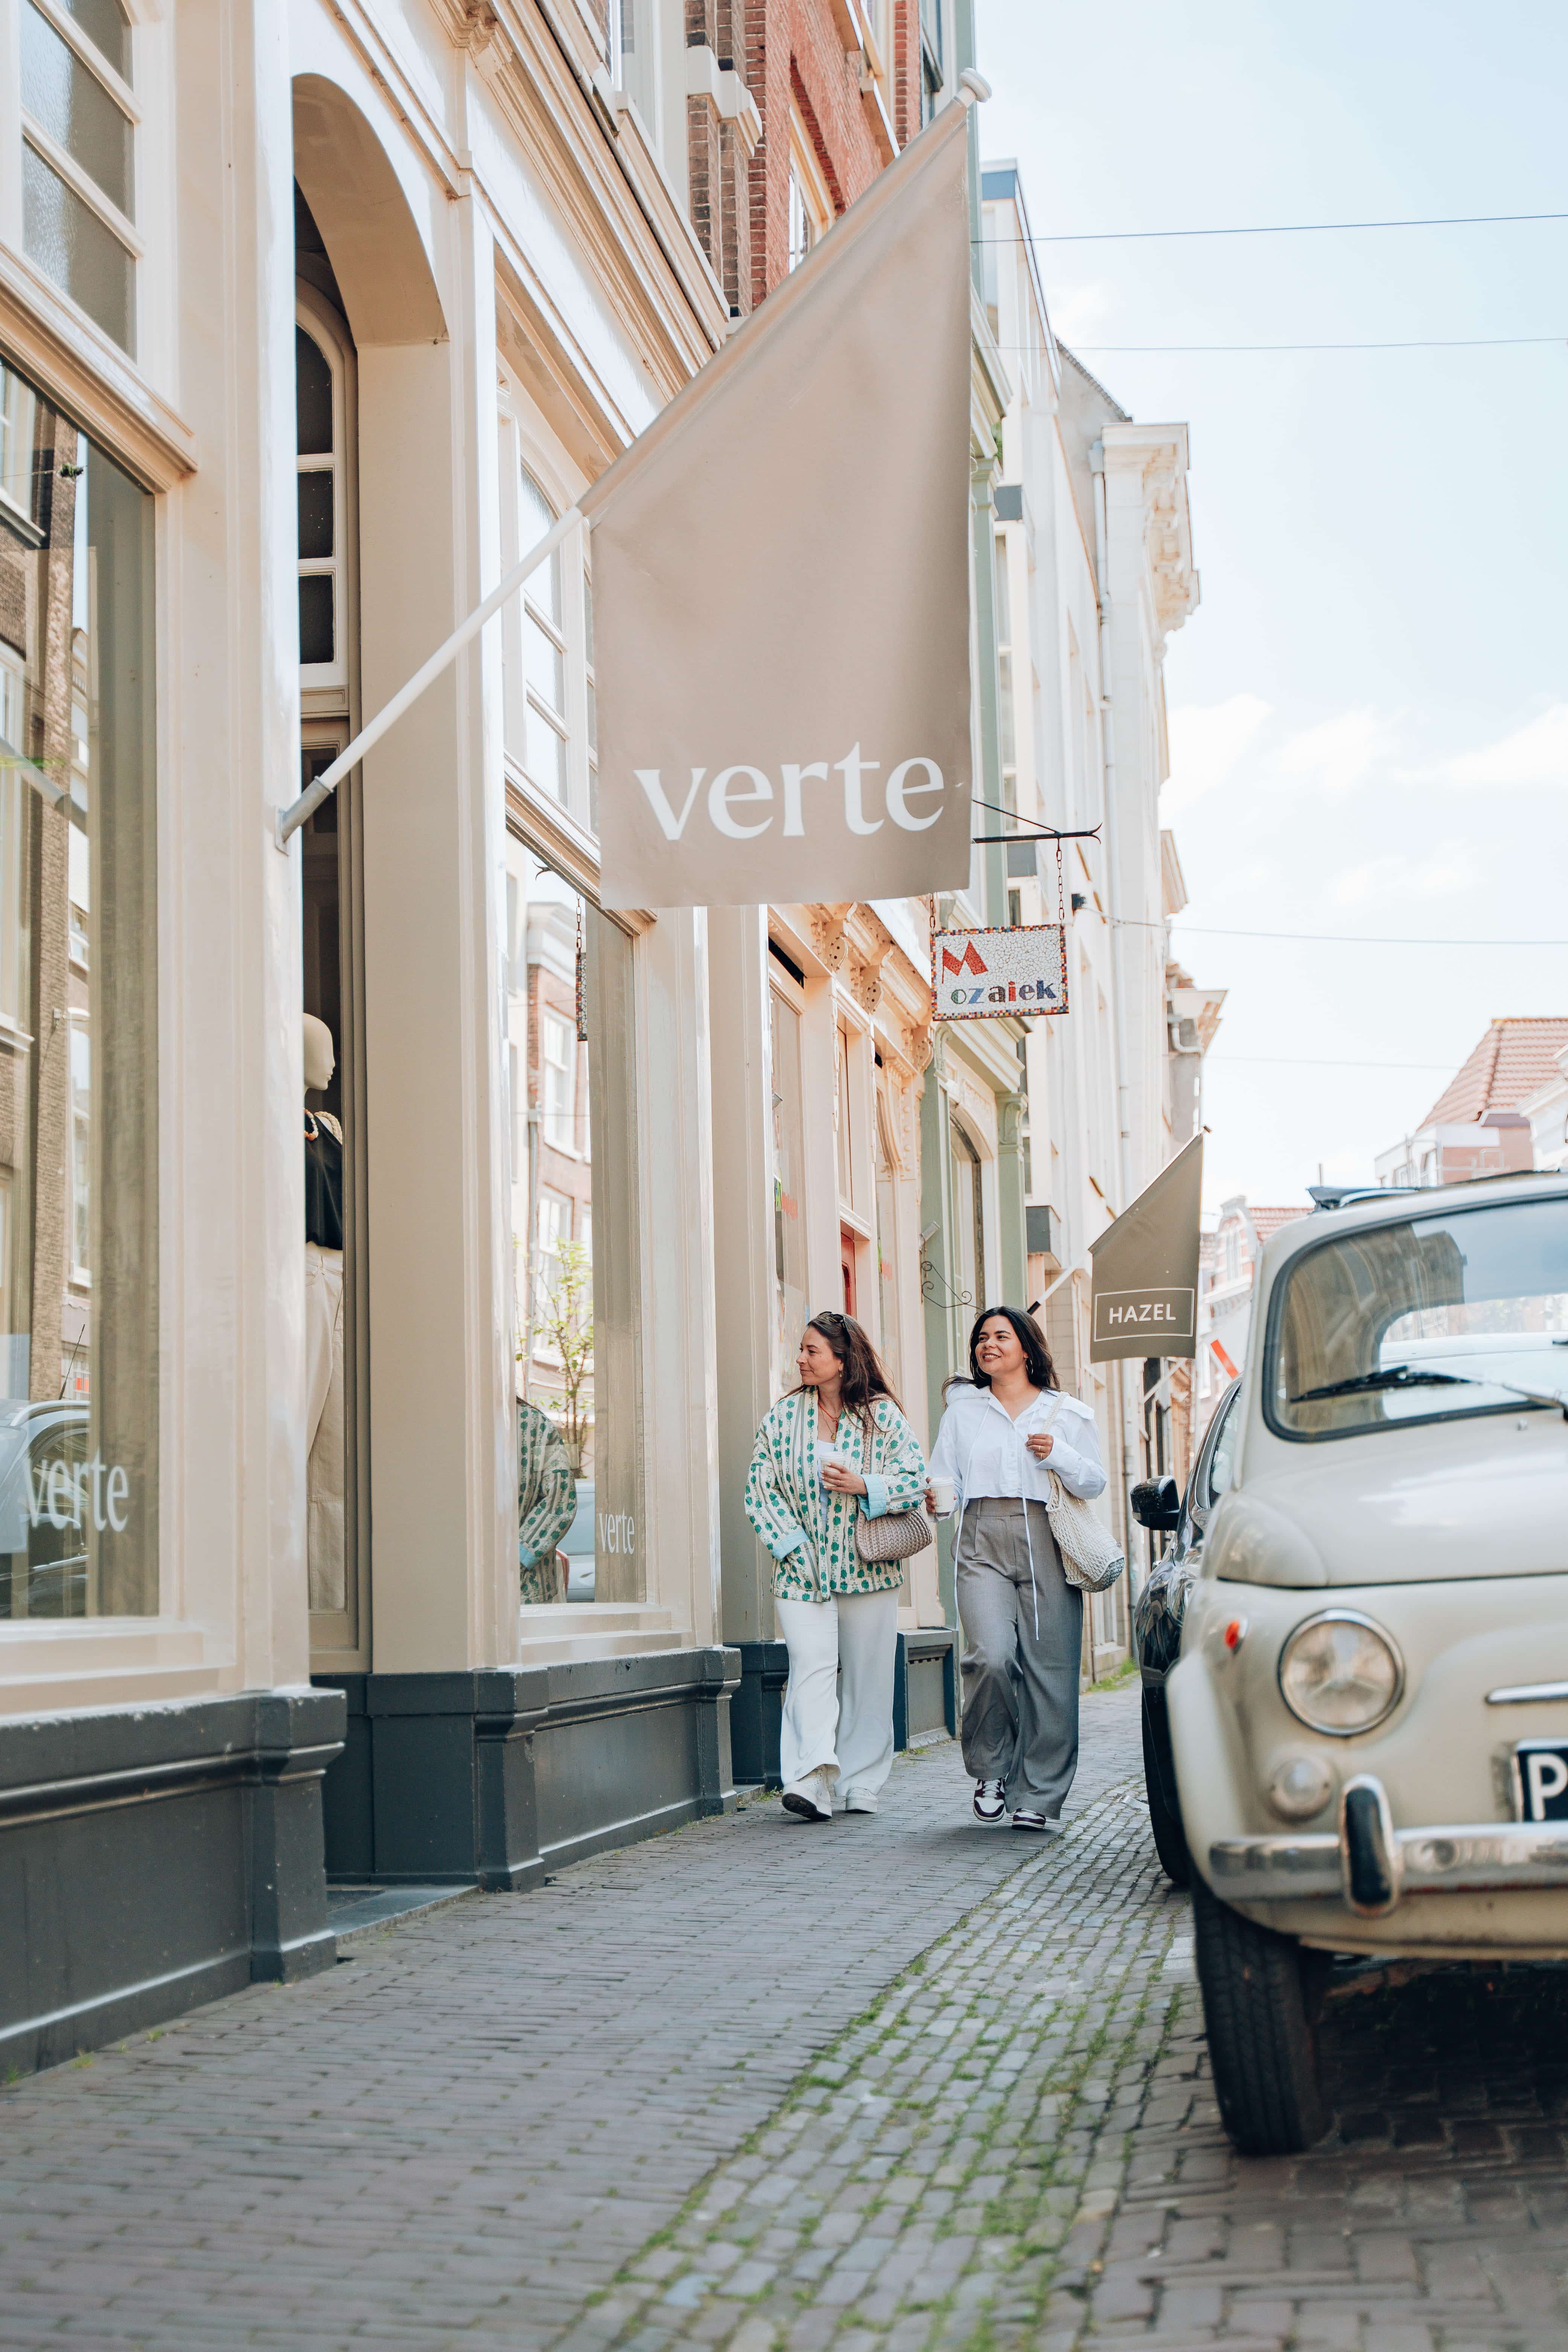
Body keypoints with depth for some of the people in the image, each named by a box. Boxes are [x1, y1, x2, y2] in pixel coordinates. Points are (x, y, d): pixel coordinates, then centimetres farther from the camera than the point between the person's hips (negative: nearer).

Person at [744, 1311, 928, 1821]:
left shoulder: (882, 1415, 2)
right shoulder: (785, 1415, 7)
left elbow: (915, 1479, -1)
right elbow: (760, 1486, 5)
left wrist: (863, 1486, -17)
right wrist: (790, 1544, -6)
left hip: (867, 1568, 0)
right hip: (803, 1571, 0)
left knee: (867, 1676, 3)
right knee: (812, 1666, -15)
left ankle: (859, 1785, 14)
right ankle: (811, 1782, -27)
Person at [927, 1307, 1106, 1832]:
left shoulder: (1067, 1413, 15)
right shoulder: (963, 1410, 20)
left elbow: (1094, 1484, 12)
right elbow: (944, 1478, 17)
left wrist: (1058, 1454, -6)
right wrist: (937, 1498, -5)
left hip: (1044, 1542, 0)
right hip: (981, 1543, 0)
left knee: (1049, 1669, -5)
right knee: (991, 1656, -20)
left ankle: (1039, 1796, 4)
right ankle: (991, 1769, 1)